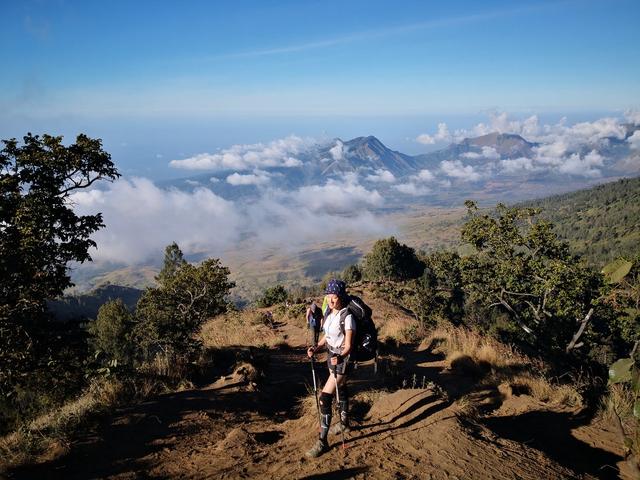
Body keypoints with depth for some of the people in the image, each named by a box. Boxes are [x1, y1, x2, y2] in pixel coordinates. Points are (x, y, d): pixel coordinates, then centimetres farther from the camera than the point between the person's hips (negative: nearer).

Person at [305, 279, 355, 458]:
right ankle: (344, 423, 46)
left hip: (343, 359, -8)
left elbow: (348, 346, -23)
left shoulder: (347, 317, -21)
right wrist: (316, 348, -6)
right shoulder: (329, 314, 2)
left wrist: (340, 358, -41)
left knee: (325, 397, -12)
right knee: (341, 391, 25)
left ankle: (322, 441, -5)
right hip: (332, 356, 8)